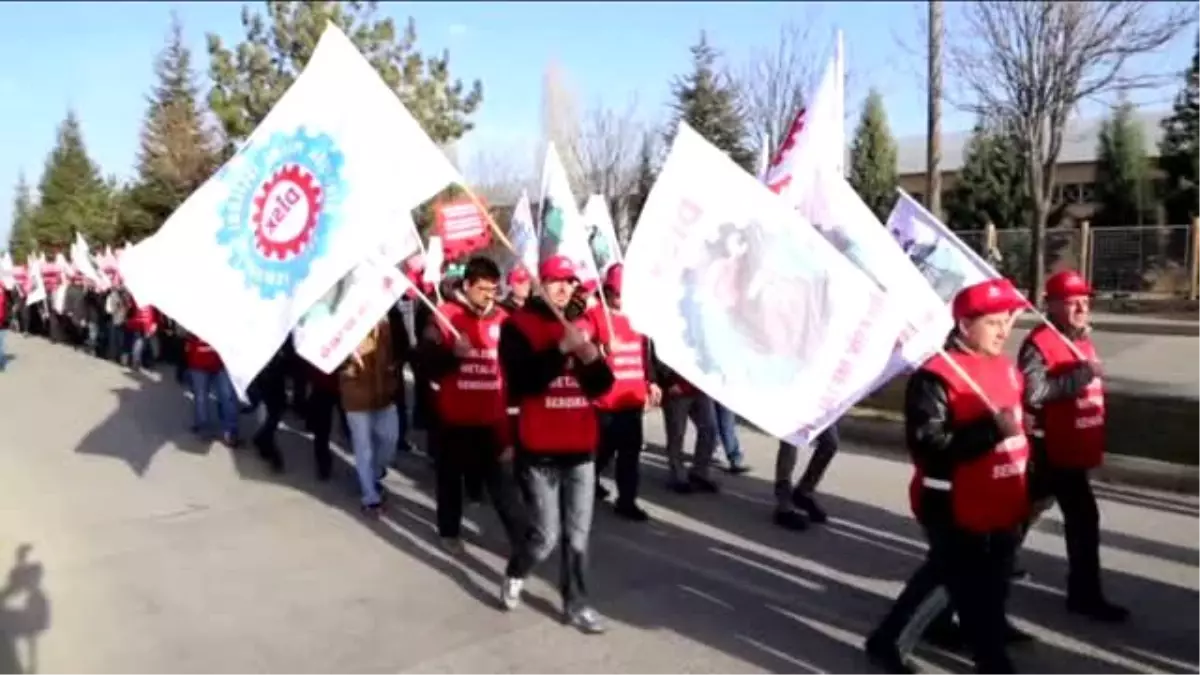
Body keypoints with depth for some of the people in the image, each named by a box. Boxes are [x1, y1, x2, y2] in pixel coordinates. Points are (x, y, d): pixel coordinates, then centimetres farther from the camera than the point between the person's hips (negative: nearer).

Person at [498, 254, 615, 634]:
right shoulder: (519, 325, -5)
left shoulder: (584, 324, 10)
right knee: (546, 535, 0)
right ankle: (515, 574, 30)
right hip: (539, 450, -4)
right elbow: (522, 381, -19)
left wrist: (591, 356, -14)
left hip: (581, 448, 5)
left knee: (578, 535, 11)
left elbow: (602, 386, 6)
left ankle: (575, 605, 26)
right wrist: (561, 349, -24)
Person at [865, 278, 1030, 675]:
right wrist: (991, 430, -29)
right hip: (956, 513, -9)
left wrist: (1031, 480, 20)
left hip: (1001, 510, 9)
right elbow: (927, 446, -25)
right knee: (978, 602, 2)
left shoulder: (1007, 369, 8)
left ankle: (886, 640, 39)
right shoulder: (936, 376, -18)